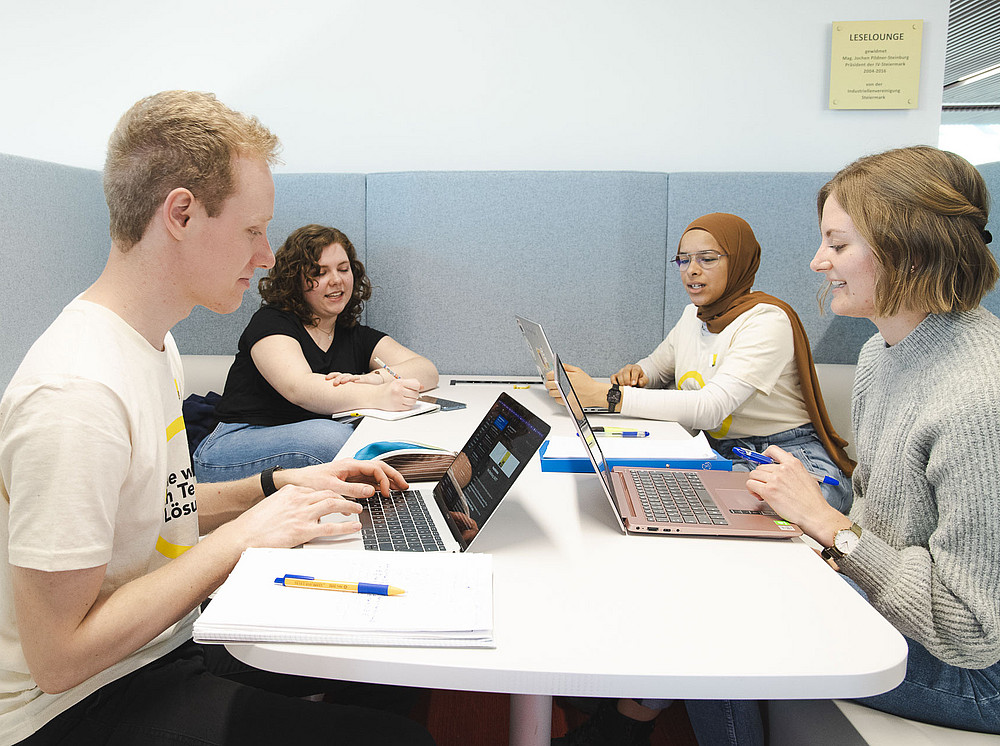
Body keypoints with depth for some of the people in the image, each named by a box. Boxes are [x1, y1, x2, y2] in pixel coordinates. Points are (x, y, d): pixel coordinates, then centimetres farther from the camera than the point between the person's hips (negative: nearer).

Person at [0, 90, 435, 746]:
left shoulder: (155, 340, 3)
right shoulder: (75, 395, -28)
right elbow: (59, 658, -25)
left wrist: (281, 486, -1)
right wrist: (243, 536, -22)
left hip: (169, 637, 9)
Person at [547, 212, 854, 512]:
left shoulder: (767, 320, -16)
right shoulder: (694, 314, 9)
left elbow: (711, 408, -29)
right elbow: (658, 366, 26)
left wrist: (605, 395, -34)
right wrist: (637, 373, -2)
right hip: (720, 452, 7)